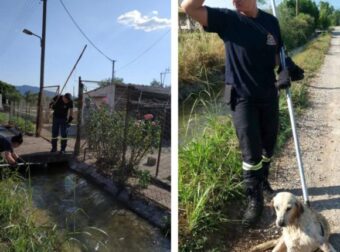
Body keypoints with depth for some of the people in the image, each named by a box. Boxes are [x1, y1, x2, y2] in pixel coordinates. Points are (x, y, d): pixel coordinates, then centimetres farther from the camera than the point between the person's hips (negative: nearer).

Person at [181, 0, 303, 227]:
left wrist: (286, 70, -11)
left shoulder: (271, 21, 2)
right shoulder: (227, 19, -8)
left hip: (269, 95, 4)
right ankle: (255, 201, 14)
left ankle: (262, 180, 43)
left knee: (269, 144, 17)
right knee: (250, 151, -3)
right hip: (242, 97, -4)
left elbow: (279, 54, 10)